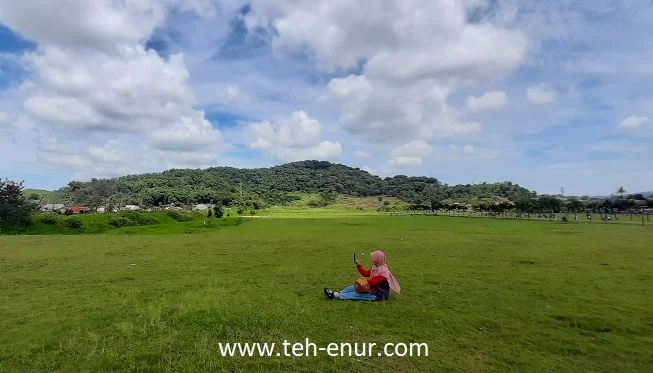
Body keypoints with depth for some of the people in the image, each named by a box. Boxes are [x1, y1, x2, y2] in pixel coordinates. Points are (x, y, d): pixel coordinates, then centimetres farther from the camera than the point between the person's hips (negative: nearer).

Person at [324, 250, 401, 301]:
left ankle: (336, 295, -26)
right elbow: (366, 273, 13)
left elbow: (371, 282, -24)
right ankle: (337, 293, -10)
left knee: (356, 294, -20)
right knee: (352, 287, 1)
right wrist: (358, 265, 4)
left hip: (378, 294, -10)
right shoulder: (376, 267, 8)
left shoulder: (382, 270, -23)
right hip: (373, 287, 10)